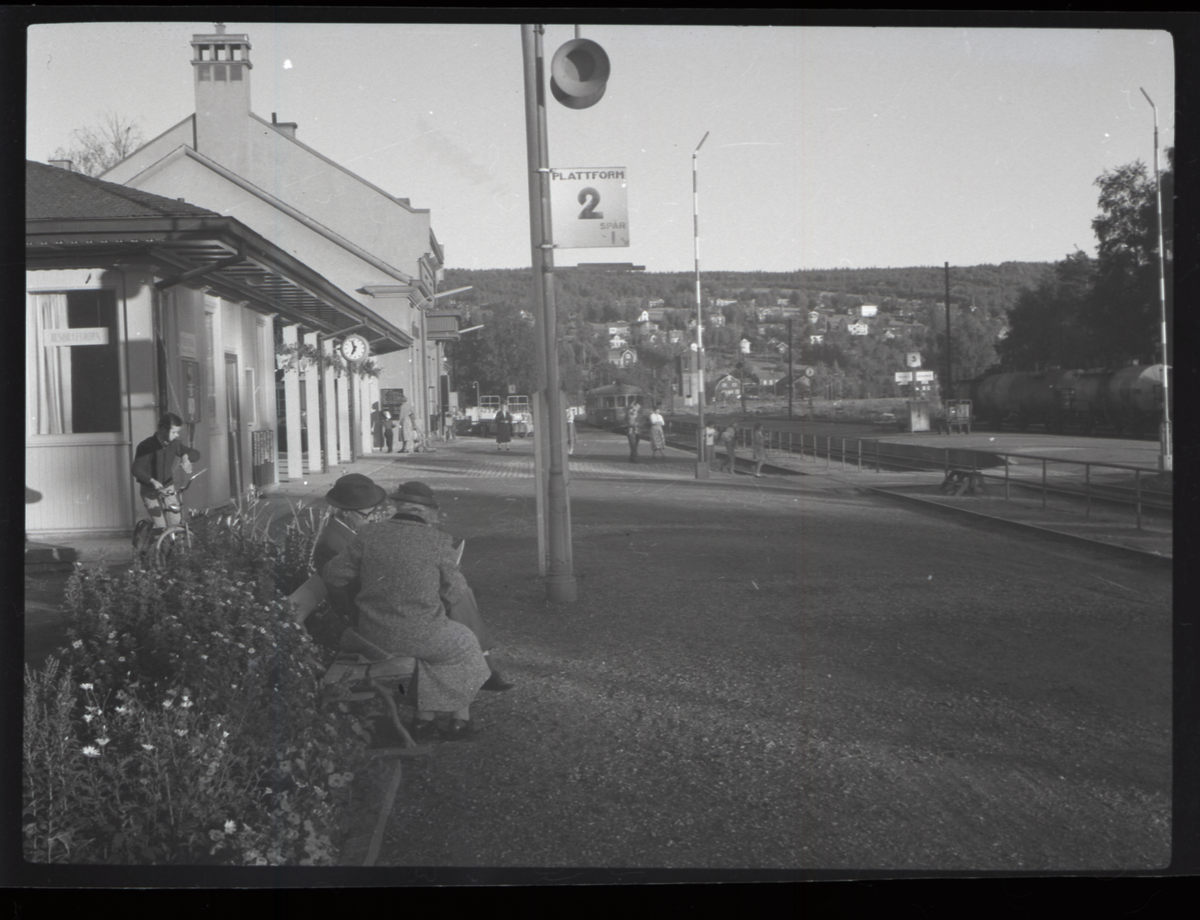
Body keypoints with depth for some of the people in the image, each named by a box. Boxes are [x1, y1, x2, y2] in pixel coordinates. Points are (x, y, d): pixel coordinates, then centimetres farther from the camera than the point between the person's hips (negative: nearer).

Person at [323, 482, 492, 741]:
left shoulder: (368, 534, -3)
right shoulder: (438, 541, -10)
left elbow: (333, 575, 3)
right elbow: (455, 593, -3)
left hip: (374, 637, 4)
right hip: (420, 636, -4)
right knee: (463, 643, 28)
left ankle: (425, 719, 31)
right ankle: (460, 719, 38)